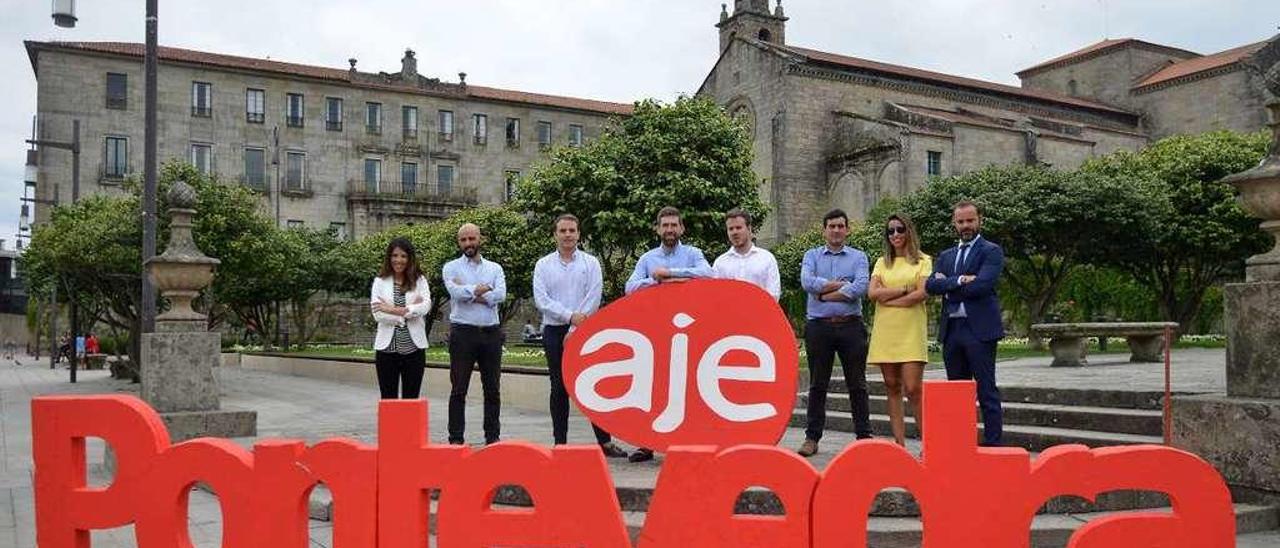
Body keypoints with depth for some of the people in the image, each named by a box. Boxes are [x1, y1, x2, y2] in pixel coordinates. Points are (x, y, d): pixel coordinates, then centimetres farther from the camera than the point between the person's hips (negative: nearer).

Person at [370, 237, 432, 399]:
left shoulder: (420, 281, 5)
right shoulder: (380, 281, 5)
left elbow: (425, 307, -11)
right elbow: (378, 313, -7)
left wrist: (394, 310, -16)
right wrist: (409, 310, -11)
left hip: (414, 347, 0)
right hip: (387, 347, 0)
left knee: (411, 399, 5)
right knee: (388, 399, 3)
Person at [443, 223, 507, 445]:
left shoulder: (495, 268, 12)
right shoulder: (452, 267, 6)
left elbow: (500, 295, -6)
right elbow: (456, 292, -14)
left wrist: (469, 293, -8)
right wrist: (482, 289, -4)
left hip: (491, 332, 3)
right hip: (463, 332, -2)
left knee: (492, 389, 7)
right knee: (459, 389, 0)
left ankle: (493, 436, 16)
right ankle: (456, 438, 6)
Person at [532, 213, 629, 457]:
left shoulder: (590, 263, 3)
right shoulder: (543, 265, 6)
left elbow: (593, 299, -5)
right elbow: (541, 300, -4)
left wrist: (574, 332, -11)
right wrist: (570, 316, -15)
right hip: (554, 331, 1)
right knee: (559, 388, 6)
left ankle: (605, 441, 4)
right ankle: (560, 443, 12)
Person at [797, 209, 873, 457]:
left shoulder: (858, 257, 7)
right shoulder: (812, 256, 10)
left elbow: (861, 288, -10)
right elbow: (807, 282, -10)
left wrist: (825, 293, -8)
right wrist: (842, 284, -8)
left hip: (851, 326, 0)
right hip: (819, 326, 0)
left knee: (857, 384, 5)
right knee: (817, 385, 5)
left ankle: (864, 435, 13)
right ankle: (812, 437, 11)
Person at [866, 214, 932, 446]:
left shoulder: (922, 261, 6)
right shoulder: (882, 262, 15)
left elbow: (923, 293, -8)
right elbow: (872, 293, 1)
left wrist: (888, 298, -6)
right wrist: (904, 290, -7)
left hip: (911, 332, -4)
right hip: (885, 332, 4)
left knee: (913, 389, -11)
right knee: (892, 388, 4)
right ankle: (899, 444, 8)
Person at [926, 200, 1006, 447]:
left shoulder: (992, 251, 1)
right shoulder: (945, 256, 18)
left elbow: (981, 285, -15)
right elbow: (931, 285, 1)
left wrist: (947, 286, -4)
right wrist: (959, 281, -14)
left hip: (980, 329, -6)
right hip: (951, 330, 6)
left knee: (986, 391, -4)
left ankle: (992, 443, 0)